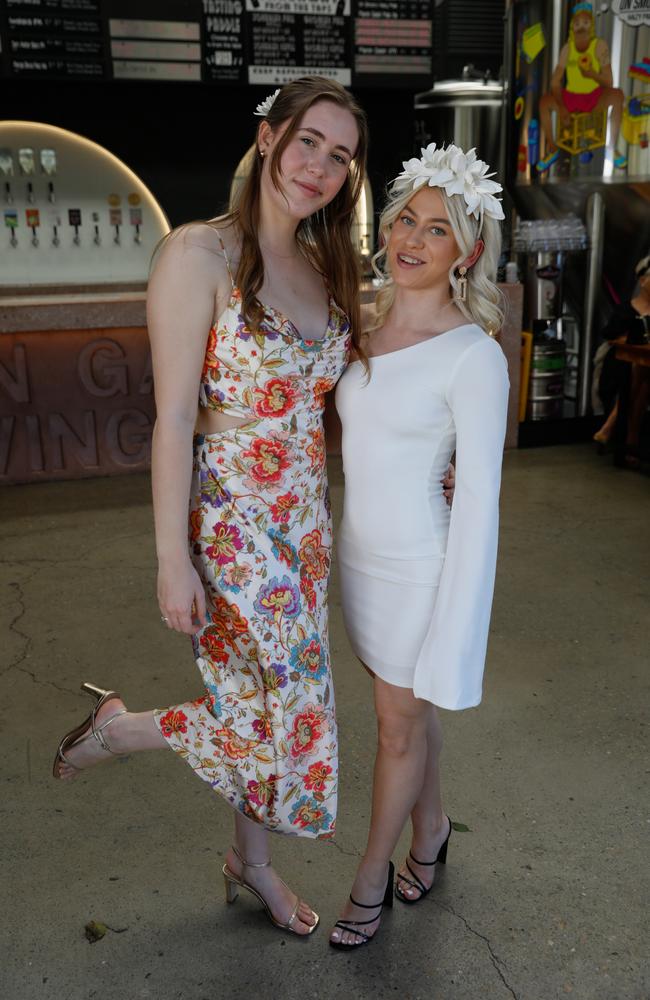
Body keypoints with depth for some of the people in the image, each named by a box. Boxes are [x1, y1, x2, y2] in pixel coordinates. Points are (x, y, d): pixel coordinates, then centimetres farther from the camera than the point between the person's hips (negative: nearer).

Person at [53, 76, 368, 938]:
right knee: (282, 718, -2)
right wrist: (174, 560, -16)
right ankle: (121, 728, 22)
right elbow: (173, 420, -16)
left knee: (279, 704, 17)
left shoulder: (325, 267, 7)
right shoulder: (200, 254, -15)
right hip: (230, 525, -7)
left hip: (303, 521, 7)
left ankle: (251, 863, 41)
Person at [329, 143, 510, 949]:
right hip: (358, 554, 6)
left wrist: (455, 631, -17)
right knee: (406, 710, 24)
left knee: (401, 727, 14)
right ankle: (431, 830, 49)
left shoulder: (473, 357, -19)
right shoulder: (364, 325, 1)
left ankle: (372, 874, 37)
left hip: (419, 569, -6)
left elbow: (479, 498, -18)